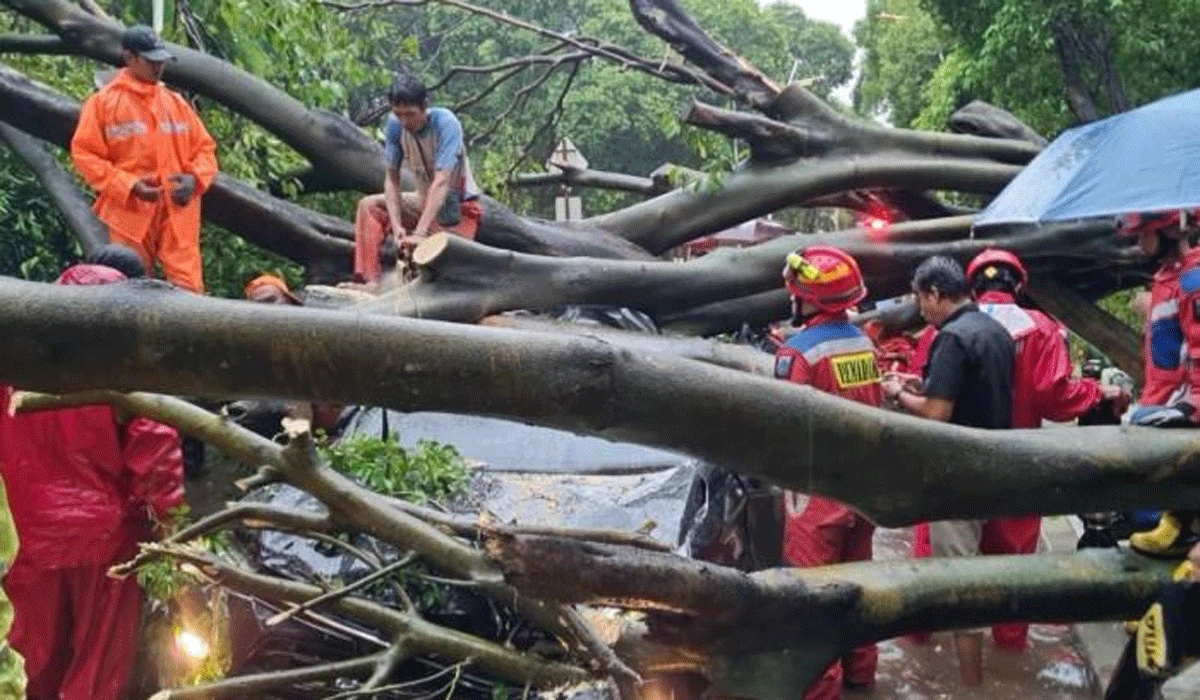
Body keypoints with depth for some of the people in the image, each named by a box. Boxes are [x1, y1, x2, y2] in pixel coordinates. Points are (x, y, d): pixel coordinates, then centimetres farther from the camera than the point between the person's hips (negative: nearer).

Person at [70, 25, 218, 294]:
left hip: (178, 212, 3)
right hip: (129, 211, -2)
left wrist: (194, 178, -5)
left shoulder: (176, 103, 14)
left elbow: (204, 147, 17)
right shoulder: (103, 102, 2)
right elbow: (85, 153, -1)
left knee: (188, 287, -5)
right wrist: (128, 185, -13)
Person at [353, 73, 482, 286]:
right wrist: (397, 226, -24)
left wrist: (419, 233, -40)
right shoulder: (395, 125, -11)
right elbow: (391, 180, -10)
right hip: (424, 201, 6)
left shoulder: (445, 123, -26)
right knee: (369, 206, -6)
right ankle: (371, 280, -13)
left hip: (459, 207, -6)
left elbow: (441, 182, -33)